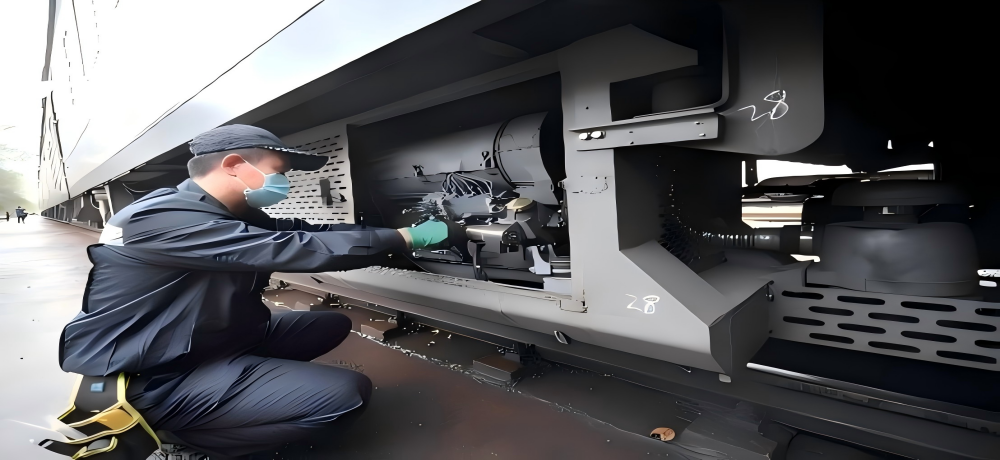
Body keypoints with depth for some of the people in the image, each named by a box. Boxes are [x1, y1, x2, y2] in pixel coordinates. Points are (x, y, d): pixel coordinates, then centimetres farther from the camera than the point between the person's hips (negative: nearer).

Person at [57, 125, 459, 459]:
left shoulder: (235, 216, 5)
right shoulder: (166, 219, -25)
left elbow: (307, 230, 3)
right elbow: (293, 248, -31)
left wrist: (395, 233, -5)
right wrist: (406, 239, -25)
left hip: (212, 342, 9)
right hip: (155, 379, -9)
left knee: (332, 323, 12)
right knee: (346, 394, -21)